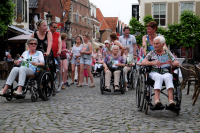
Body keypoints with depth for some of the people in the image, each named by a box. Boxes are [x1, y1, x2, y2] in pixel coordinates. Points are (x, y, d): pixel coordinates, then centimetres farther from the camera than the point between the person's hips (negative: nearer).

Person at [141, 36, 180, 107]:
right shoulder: (151, 53, 15)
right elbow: (143, 62, -1)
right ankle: (157, 99, -53)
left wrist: (172, 64, -19)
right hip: (154, 72, -1)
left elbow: (177, 63, 6)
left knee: (168, 77, -35)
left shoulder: (168, 53, 17)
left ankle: (171, 99, -49)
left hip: (166, 72, 1)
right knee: (159, 77, -36)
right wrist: (153, 63, -19)